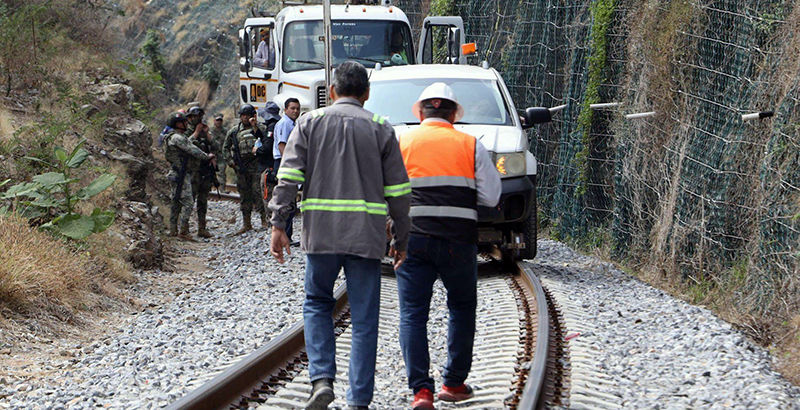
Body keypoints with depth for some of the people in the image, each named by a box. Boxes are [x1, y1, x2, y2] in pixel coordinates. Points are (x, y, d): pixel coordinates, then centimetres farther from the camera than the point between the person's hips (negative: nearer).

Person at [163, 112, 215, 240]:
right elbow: (193, 150, -17)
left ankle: (173, 230, 17)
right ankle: (183, 232, -11)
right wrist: (207, 156, -8)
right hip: (181, 175, -11)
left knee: (176, 203, 13)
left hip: (175, 175, 11)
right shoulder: (177, 137, -16)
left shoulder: (180, 137, 17)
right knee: (187, 203, -11)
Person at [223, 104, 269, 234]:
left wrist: (255, 126, -18)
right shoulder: (234, 131, 14)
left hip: (256, 164, -4)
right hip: (241, 167, 4)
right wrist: (231, 162, 10)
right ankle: (246, 223, 13)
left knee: (258, 192, -12)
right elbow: (226, 148, 21)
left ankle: (264, 219, -5)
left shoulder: (260, 128, 4)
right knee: (244, 194, 7)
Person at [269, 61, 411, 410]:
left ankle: (322, 378, 0)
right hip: (367, 234, 0)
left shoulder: (310, 122, 7)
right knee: (364, 319, 5)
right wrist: (401, 239, 12)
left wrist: (278, 224, -3)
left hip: (320, 231, 0)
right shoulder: (380, 129, 7)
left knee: (317, 303, 18)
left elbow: (288, 176, -3)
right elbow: (398, 191, 5)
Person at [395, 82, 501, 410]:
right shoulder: (471, 146, 5)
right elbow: (490, 196, 3)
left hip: (413, 238, 0)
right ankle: (454, 383, 20)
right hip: (458, 240, 1)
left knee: (412, 313, 2)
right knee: (462, 309, 18)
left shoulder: (401, 143, 5)